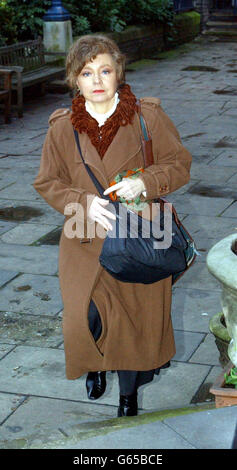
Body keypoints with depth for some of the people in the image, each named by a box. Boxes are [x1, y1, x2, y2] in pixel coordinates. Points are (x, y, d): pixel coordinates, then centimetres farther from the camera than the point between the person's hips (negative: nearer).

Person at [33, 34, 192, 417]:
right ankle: (95, 364, 29)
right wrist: (84, 202, -14)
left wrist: (145, 183, -19)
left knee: (137, 318, 9)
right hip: (87, 242, 1)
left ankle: (129, 393, 37)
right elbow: (48, 183, 4)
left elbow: (180, 164, 0)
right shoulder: (62, 127, -3)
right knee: (84, 317, -11)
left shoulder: (148, 116, -6)